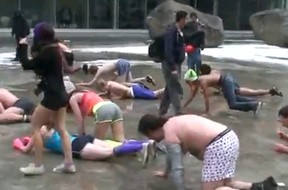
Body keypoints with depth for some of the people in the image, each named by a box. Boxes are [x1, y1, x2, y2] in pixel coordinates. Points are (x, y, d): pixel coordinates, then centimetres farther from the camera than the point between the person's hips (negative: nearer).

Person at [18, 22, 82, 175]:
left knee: (35, 127, 0)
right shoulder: (55, 49, 10)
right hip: (61, 94, 9)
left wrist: (23, 47, -4)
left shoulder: (47, 52, -17)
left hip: (53, 96, -9)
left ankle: (38, 165, 4)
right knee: (61, 128, 11)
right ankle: (69, 163, 11)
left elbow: (26, 65, -13)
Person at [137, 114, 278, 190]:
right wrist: (166, 173, 51)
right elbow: (172, 154, 39)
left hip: (218, 146, -10)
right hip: (229, 138, 10)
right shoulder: (172, 124, 23)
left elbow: (177, 168, -8)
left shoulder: (169, 136, -6)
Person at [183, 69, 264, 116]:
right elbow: (192, 96, 19)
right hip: (227, 79, 10)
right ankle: (255, 102, 23)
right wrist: (183, 106, 19)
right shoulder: (197, 81, 9)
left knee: (232, 105, -9)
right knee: (234, 98, 25)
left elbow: (206, 98, -17)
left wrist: (207, 112, -12)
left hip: (226, 81, -10)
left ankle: (255, 105, -6)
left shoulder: (202, 82, -17)